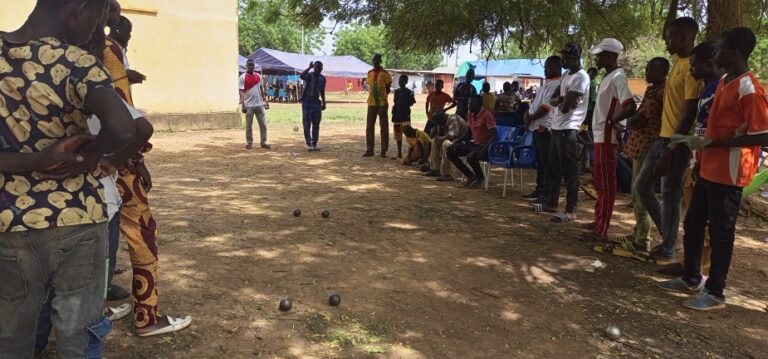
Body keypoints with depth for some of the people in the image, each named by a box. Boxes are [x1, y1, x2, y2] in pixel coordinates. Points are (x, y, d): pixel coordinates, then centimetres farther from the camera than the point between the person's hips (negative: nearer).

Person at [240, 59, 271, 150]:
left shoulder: (258, 76, 9)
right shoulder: (243, 77, -5)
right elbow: (241, 92, -10)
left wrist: (265, 101, 10)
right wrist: (243, 105, -19)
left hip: (259, 104, 4)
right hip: (249, 105, -4)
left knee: (263, 124, 4)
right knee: (249, 125, 5)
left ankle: (263, 142, 12)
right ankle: (249, 143, 14)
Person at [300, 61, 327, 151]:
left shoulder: (322, 78, 8)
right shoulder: (309, 75, -8)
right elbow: (301, 76, -32)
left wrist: (324, 103, 14)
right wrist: (309, 67, -29)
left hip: (317, 102, 5)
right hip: (307, 102, -5)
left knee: (316, 124, 7)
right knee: (307, 124, -3)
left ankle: (315, 144, 15)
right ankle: (309, 144, 2)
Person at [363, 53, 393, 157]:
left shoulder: (385, 74, -6)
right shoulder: (370, 73, 9)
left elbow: (387, 89, 0)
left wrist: (381, 97, 5)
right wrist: (374, 96, 11)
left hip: (382, 103, -5)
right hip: (371, 103, 5)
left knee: (384, 127, 1)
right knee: (369, 127, 5)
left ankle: (383, 151, 5)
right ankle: (369, 150, 11)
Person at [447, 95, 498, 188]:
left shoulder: (487, 115, -18)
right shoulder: (471, 115, 7)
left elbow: (495, 136, -23)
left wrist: (485, 149, -35)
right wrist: (457, 142, 4)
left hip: (484, 146, -9)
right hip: (473, 143, 9)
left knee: (471, 157, -37)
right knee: (450, 151, -2)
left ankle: (480, 178, -3)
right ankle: (470, 175, 8)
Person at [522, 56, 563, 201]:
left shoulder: (557, 85, -14)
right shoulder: (548, 84, 19)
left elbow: (546, 107, -19)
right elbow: (537, 102, 23)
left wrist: (530, 118, -10)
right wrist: (528, 113, 4)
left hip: (545, 128, -10)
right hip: (538, 127, 10)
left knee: (547, 163, -6)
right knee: (539, 162, 14)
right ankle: (540, 190, 22)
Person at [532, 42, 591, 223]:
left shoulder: (581, 77, -14)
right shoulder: (565, 75, 16)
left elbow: (565, 107, -19)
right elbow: (552, 100, 14)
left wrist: (561, 102, 3)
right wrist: (560, 99, -8)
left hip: (568, 129, -10)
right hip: (557, 127, 10)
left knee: (570, 171, -6)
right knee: (554, 168, 16)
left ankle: (571, 211, -2)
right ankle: (551, 202, 27)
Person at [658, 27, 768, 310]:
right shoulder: (723, 83, 12)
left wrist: (710, 143, -23)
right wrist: (692, 140, 13)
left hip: (728, 173, -9)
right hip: (708, 169, 9)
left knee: (720, 233, 1)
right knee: (692, 224, 16)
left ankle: (715, 293, 14)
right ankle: (692, 280, 30)